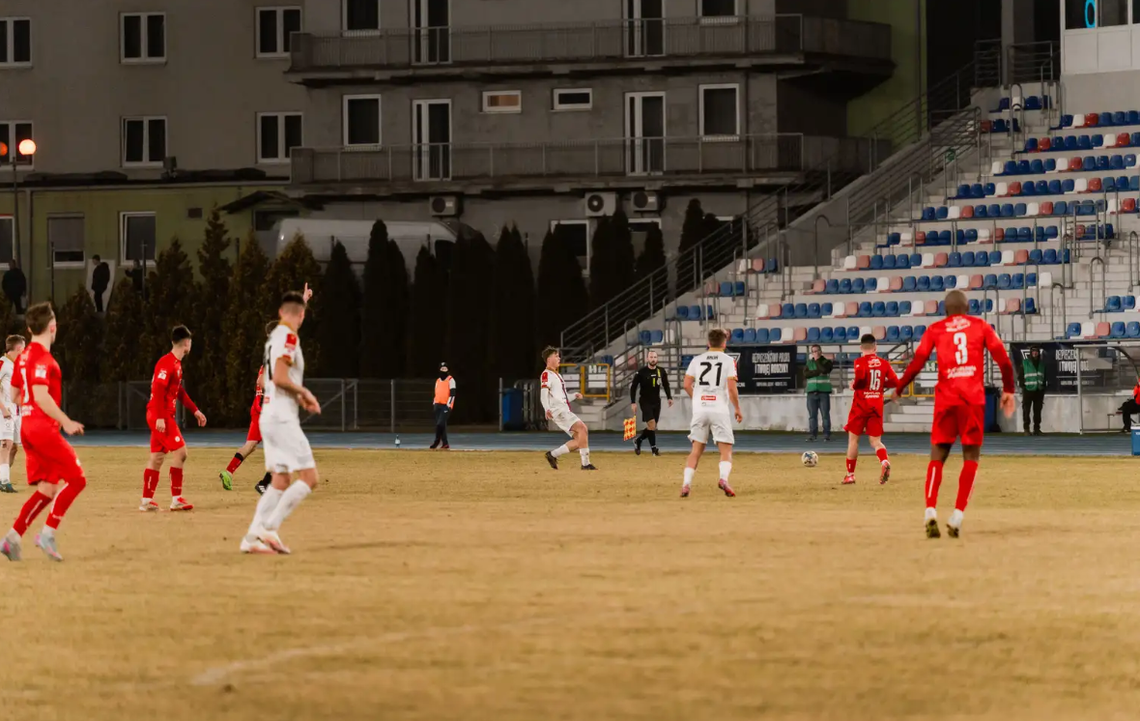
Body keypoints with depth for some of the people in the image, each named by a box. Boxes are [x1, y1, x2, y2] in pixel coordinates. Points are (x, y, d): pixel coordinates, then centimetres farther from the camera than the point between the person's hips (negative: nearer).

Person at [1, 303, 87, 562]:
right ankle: (48, 534, -9)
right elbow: (41, 396, -24)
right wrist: (66, 422, -21)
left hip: (28, 426, 9)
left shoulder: (24, 356, 15)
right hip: (43, 427, -9)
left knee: (47, 489, 9)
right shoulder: (42, 358, -14)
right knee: (76, 479, -6)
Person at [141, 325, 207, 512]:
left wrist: (195, 411, 24)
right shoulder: (167, 363, -15)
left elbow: (179, 392, 25)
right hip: (161, 415, -10)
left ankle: (147, 500, 12)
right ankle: (176, 499, -8)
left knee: (157, 457, 10)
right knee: (180, 451, -10)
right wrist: (159, 417, -27)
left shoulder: (176, 364, 15)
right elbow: (158, 390, -22)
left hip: (164, 416, 10)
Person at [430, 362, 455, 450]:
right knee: (439, 424, 5)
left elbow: (452, 394, -10)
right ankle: (445, 443, 10)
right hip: (438, 405, 7)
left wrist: (449, 405, -17)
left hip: (446, 406, -7)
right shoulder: (438, 381, 17)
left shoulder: (450, 380, -3)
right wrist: (433, 404, 14)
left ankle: (437, 442, -10)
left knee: (440, 423, -17)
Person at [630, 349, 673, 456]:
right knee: (652, 425, -16)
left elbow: (666, 385, 15)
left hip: (656, 402, 5)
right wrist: (633, 402, -10)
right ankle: (654, 448, -6)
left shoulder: (661, 372, 1)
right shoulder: (641, 372, -9)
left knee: (652, 427, 8)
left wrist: (669, 397, 2)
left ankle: (638, 440, 31)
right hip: (645, 402, -5)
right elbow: (633, 387, -5)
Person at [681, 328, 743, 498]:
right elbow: (732, 388, -7)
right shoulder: (727, 360, -1)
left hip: (699, 409, 3)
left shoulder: (697, 360, 8)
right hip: (719, 409, -3)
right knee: (726, 450, 1)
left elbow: (687, 385, 4)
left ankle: (686, 483, -3)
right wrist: (738, 409, 4)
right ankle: (724, 478, -24)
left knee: (696, 450, 10)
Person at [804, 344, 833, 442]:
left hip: (824, 392, -3)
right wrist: (818, 372, -12)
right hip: (812, 392, 3)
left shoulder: (827, 362, 5)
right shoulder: (809, 363, 14)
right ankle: (813, 434, 3)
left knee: (825, 414, -4)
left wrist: (817, 360, -6)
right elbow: (805, 374, -2)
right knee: (812, 415, 0)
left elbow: (824, 370, -16)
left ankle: (827, 434, -1)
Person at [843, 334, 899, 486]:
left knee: (853, 438, 10)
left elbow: (860, 376, -27)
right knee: (876, 441, 7)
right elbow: (895, 382, 1)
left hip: (861, 405, -3)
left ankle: (850, 474, 14)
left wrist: (854, 385, -8)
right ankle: (884, 461, -24)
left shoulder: (860, 362, -8)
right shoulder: (883, 363, 4)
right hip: (877, 405, 3)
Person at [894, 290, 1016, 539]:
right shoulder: (981, 326, 10)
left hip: (946, 398, 1)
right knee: (971, 455, 7)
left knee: (937, 455, 6)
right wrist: (1008, 390, 14)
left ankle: (930, 511, -14)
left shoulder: (935, 330, 9)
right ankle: (958, 515, -6)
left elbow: (917, 363, 2)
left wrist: (898, 388, 16)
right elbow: (1004, 360, 3)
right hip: (973, 397, -1)